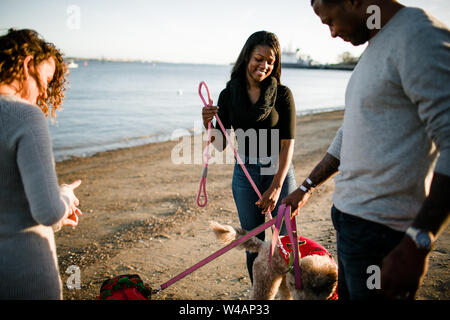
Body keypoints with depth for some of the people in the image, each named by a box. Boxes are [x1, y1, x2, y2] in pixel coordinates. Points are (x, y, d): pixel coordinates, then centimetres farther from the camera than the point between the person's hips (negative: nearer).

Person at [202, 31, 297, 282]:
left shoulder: (282, 94, -7)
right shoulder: (229, 95, 0)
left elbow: (288, 144, -10)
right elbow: (221, 145, 2)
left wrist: (276, 186, -17)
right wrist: (209, 126, -19)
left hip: (279, 171, -2)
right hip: (245, 174, 2)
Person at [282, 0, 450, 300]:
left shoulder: (419, 34, -16)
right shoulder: (374, 47, 15)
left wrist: (418, 244, -29)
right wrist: (306, 188, 25)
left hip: (379, 229, -9)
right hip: (348, 217, 9)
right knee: (346, 292, 20)